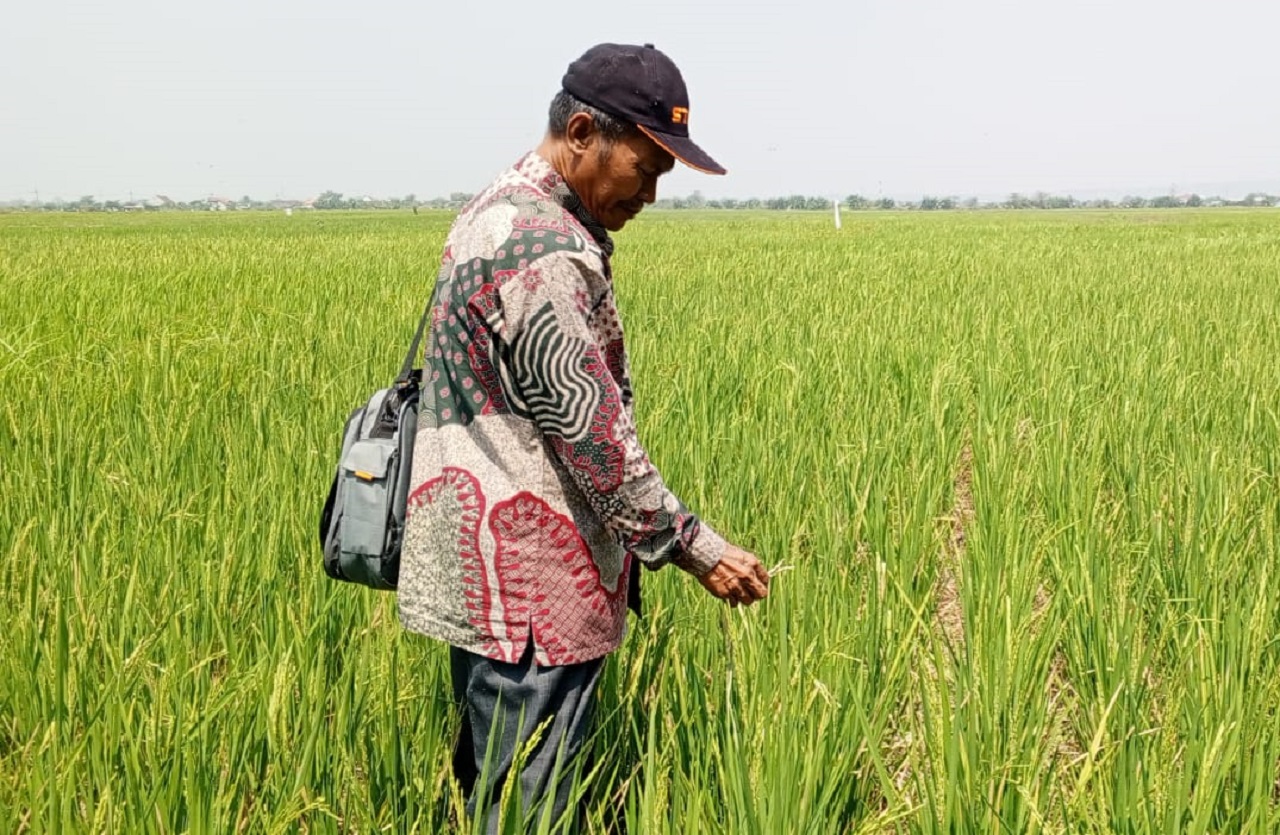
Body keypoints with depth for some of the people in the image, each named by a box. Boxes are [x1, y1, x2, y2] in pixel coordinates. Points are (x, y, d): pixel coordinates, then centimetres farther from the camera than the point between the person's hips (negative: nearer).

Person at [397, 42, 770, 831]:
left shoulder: (501, 212, 13)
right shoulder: (540, 249, -21)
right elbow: (590, 428, -23)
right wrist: (697, 549, -16)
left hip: (491, 580, 11)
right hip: (530, 592, -11)